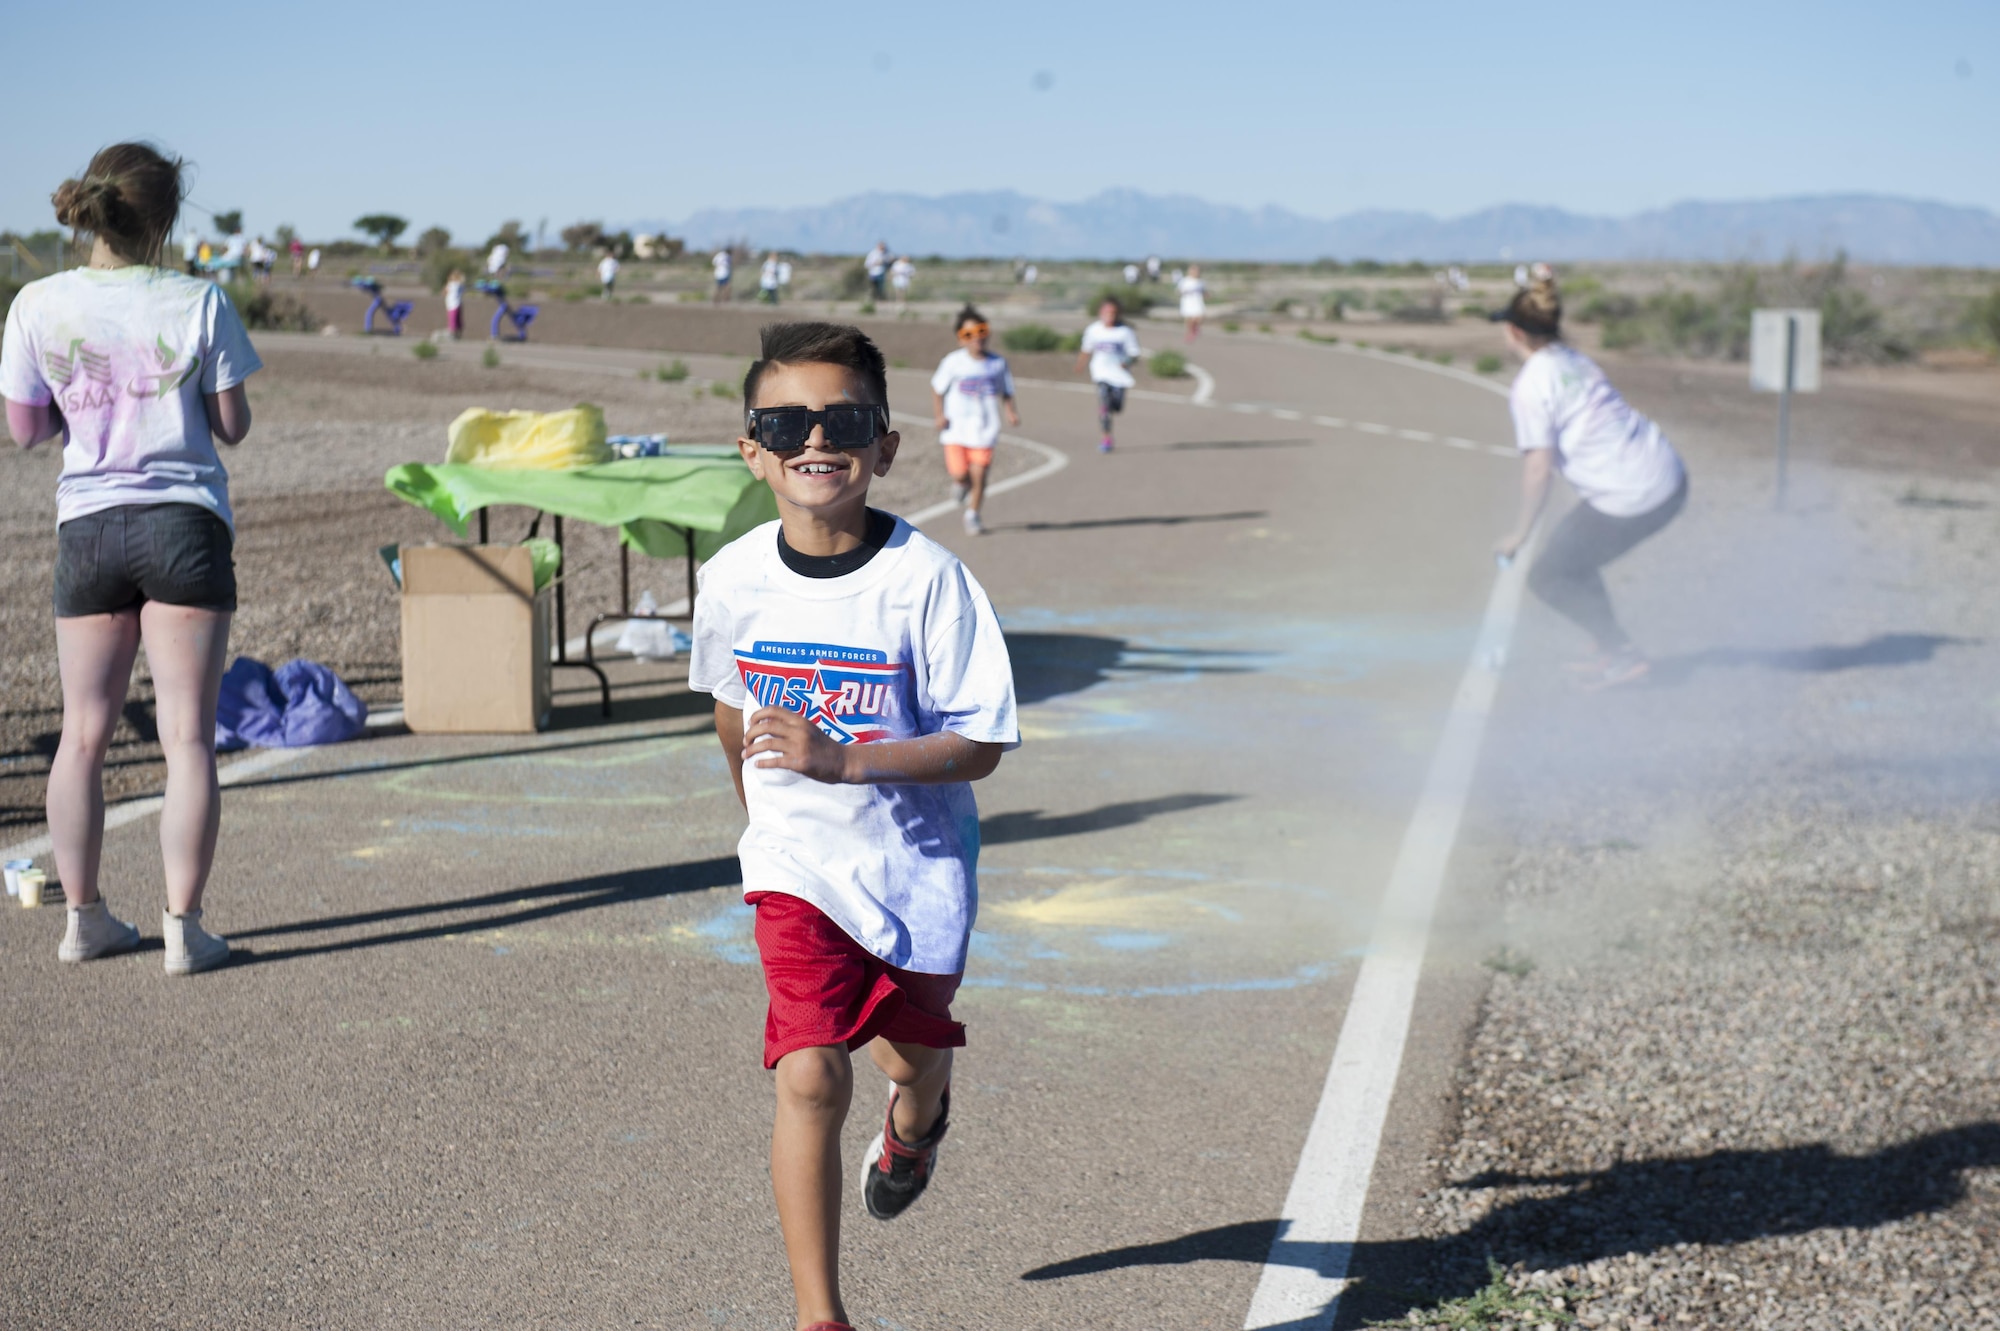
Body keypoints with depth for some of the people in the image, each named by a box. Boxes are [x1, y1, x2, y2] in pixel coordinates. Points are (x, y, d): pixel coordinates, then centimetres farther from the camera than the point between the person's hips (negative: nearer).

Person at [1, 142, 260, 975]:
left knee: (83, 735, 13)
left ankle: (83, 917, 19)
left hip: (87, 527, 3)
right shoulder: (198, 303, -7)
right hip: (184, 525, -2)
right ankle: (183, 928, 0)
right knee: (188, 735, 1)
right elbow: (233, 427, -3)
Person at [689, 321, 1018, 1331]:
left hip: (918, 860, 0)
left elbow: (980, 744, -19)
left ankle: (915, 1126, 61)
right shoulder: (733, 577, -9)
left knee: (910, 1055, 22)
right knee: (809, 1077, -14)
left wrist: (842, 759, -30)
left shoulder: (927, 577, -19)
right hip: (798, 861, 1)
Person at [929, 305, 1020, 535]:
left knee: (979, 473, -3)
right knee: (959, 473, -7)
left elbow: (1006, 393, 12)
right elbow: (937, 389, 5)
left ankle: (972, 514, 19)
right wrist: (939, 415, -7)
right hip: (956, 428, -1)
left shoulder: (998, 363, 3)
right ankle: (961, 483, 32)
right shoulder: (954, 361, -3)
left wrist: (1011, 412, -6)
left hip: (984, 429, 1)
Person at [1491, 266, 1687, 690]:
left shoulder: (1532, 384, -11)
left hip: (1632, 497, -8)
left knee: (1547, 576, 7)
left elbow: (1538, 469, -15)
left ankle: (1622, 654, 2)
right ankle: (1612, 651, 24)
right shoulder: (1576, 360, 12)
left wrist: (1519, 535, -5)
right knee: (1571, 554, 24)